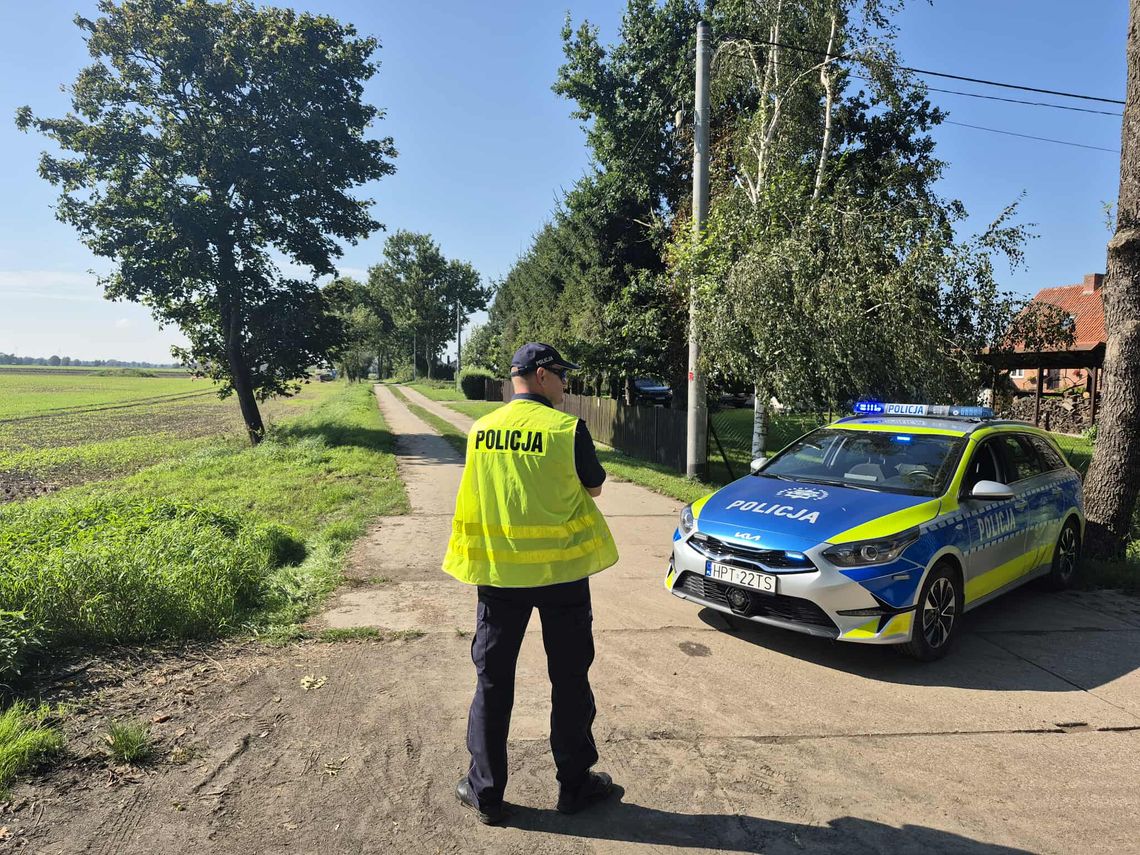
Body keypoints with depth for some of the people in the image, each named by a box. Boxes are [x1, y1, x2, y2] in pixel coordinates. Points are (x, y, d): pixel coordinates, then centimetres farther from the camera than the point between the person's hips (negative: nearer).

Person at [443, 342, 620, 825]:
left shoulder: (480, 431, -2)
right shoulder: (567, 429, -13)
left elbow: (481, 492, 9)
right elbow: (594, 487, 0)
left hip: (499, 571, 3)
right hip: (561, 568, -2)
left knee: (493, 680, 13)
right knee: (569, 678, 13)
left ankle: (485, 791, 24)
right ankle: (574, 784, 27)